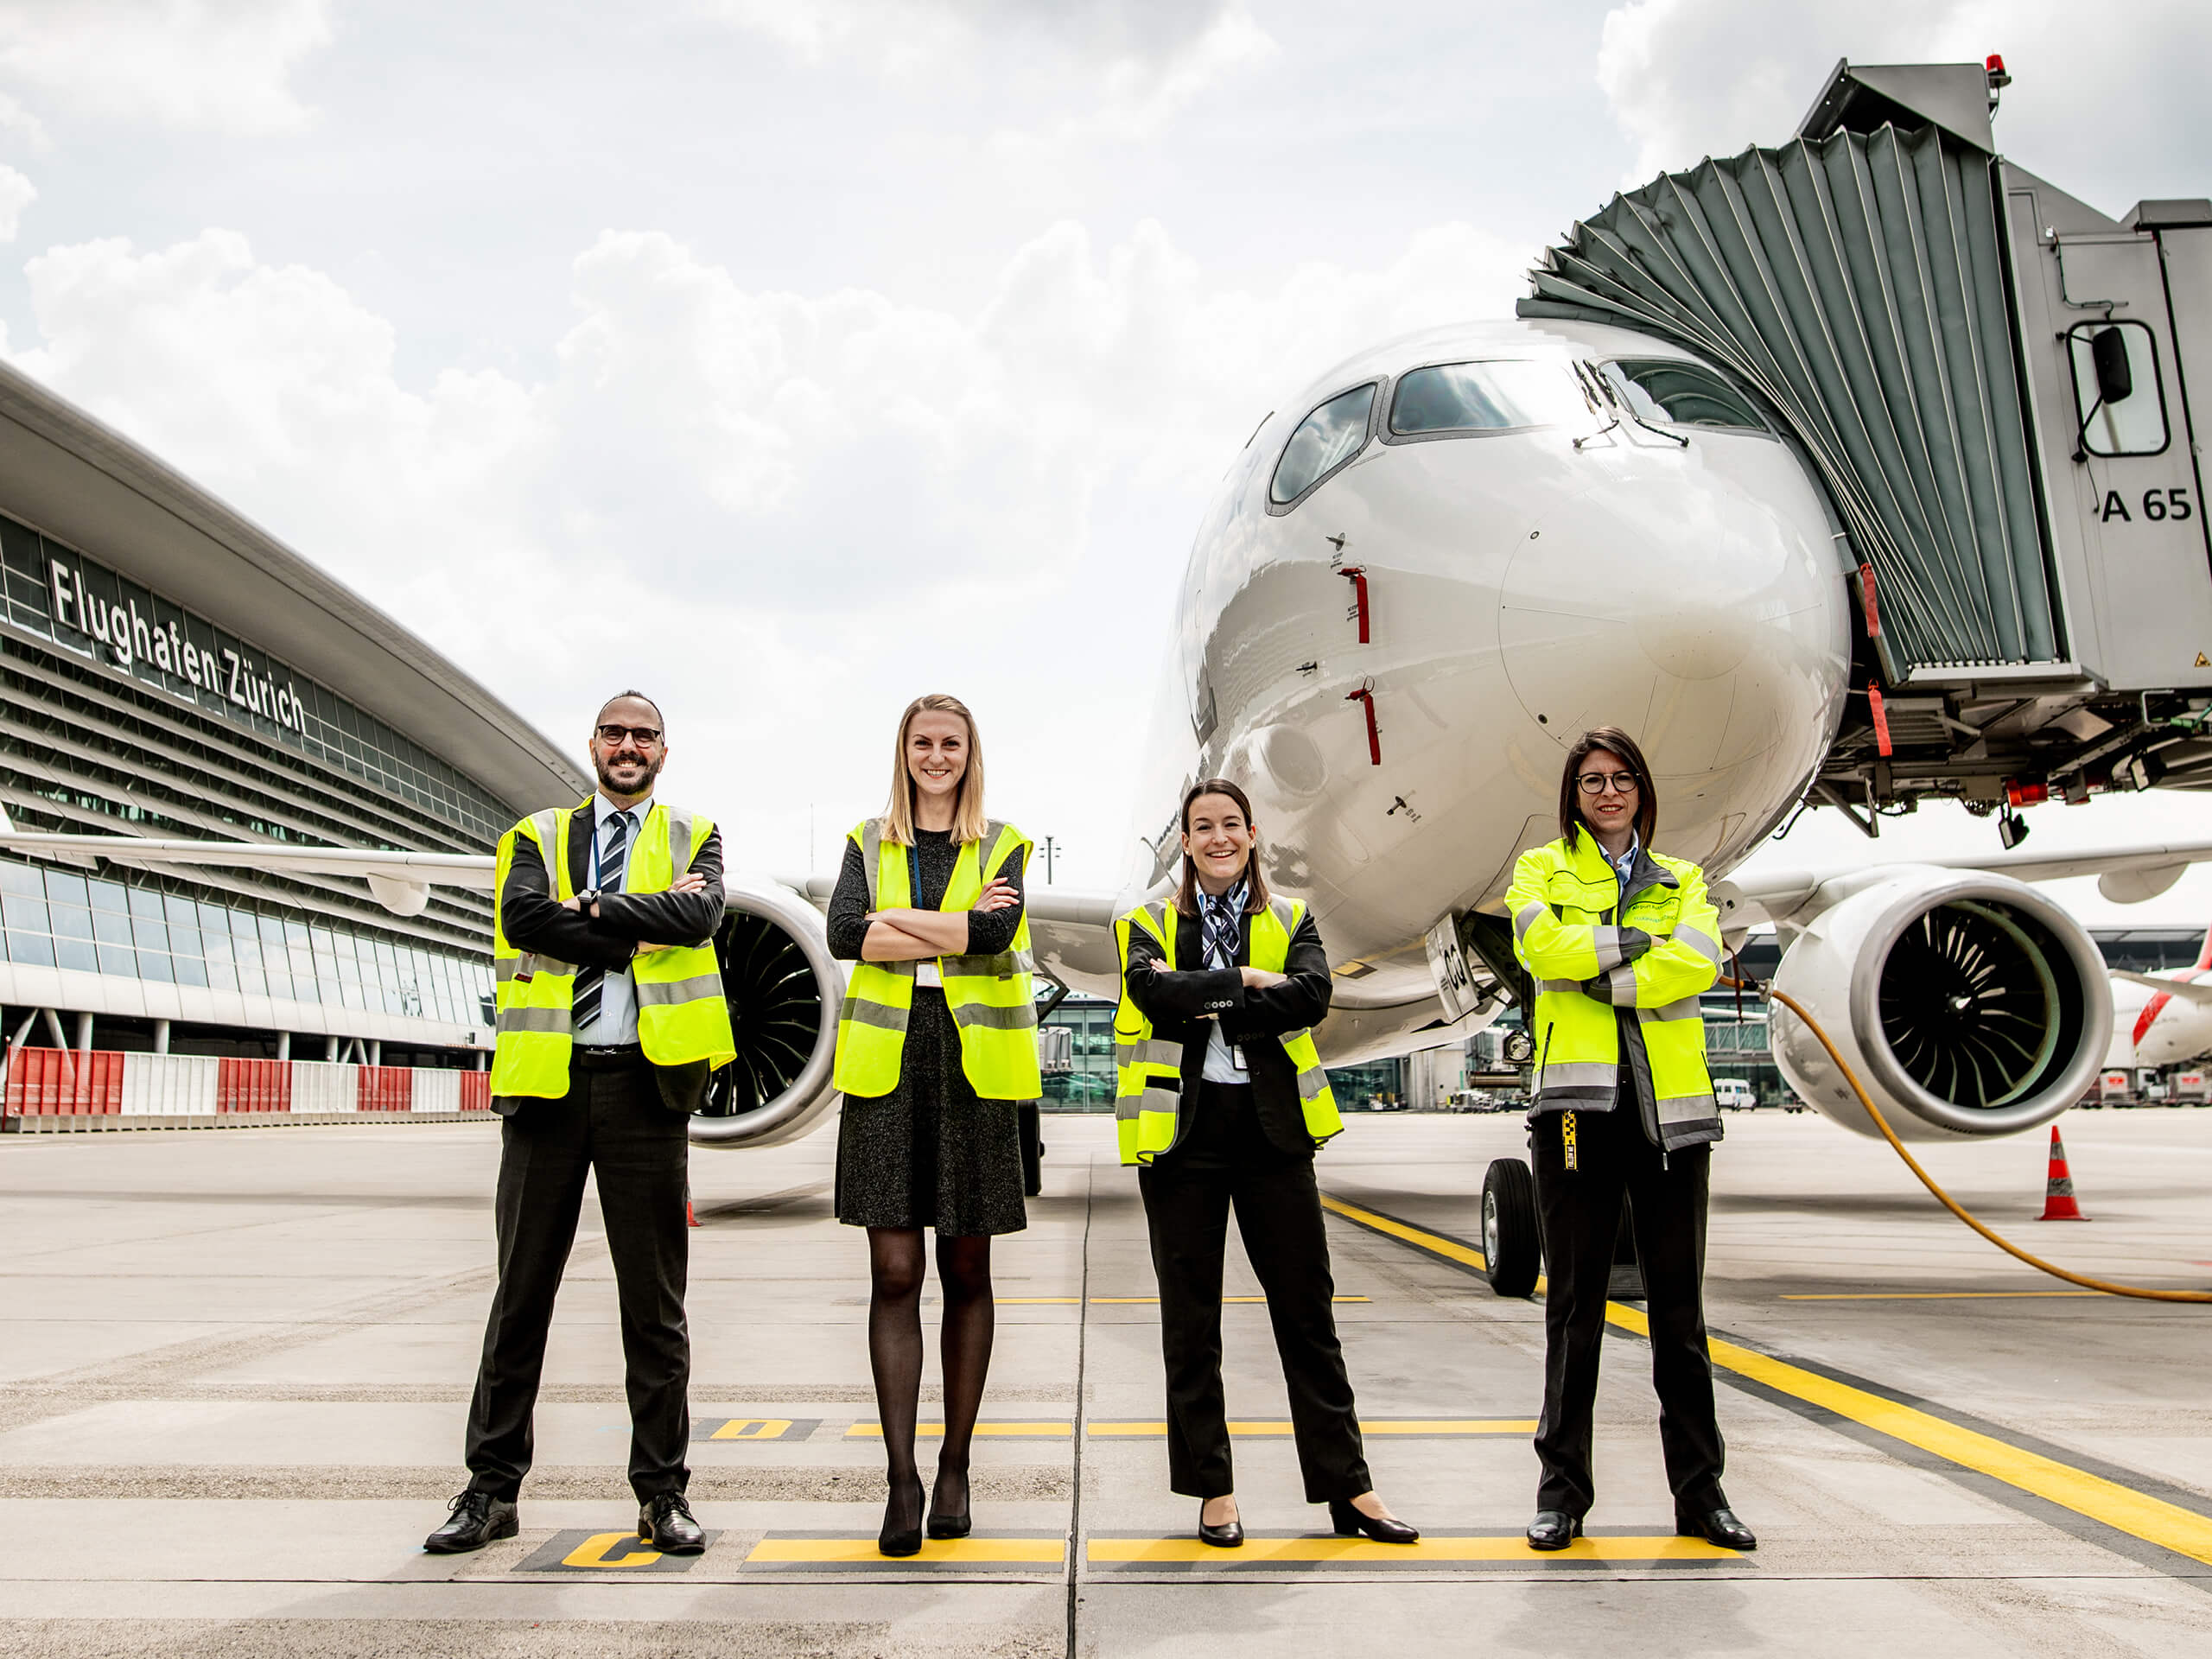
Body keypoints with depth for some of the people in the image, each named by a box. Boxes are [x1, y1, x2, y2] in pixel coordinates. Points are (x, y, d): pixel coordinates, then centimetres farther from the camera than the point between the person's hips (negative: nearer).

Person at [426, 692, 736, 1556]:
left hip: (645, 1080, -1)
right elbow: (523, 917, -8)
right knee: (520, 1294, 7)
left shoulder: (693, 836, 11)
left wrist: (589, 910, -9)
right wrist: (639, 928, -10)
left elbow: (700, 916, -10)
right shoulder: (538, 836, 13)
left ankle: (663, 1493, 14)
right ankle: (491, 1489, 18)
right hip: (547, 1080, 1)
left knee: (655, 1301, 4)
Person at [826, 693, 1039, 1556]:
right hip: (887, 1060, 1)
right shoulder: (869, 842, 13)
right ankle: (902, 1477, 2)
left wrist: (897, 920, -8)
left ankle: (955, 1467, 16)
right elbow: (843, 934, -5)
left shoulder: (1002, 847, 10)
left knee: (966, 1271, 5)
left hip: (973, 1064, 0)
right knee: (894, 1272, -3)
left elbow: (999, 930, -10)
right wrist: (956, 929, -10)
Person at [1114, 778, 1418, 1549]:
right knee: (1190, 1318, 6)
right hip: (1182, 1132, -1)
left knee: (1307, 1311, 4)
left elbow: (1313, 993, -11)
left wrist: (1204, 1006, -14)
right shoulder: (1149, 923, 7)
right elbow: (1152, 991, -15)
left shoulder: (1291, 920, 10)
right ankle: (1213, 1491, 17)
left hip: (1270, 1129, 1)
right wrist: (1247, 980, -13)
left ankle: (1347, 1489, 12)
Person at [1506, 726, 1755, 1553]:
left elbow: (1698, 961, -5)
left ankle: (1699, 1492, 16)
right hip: (1578, 1097, -2)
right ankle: (1562, 1491, 11)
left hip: (1670, 1103, 2)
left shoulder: (1682, 880, 16)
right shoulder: (1542, 869, 11)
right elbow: (1540, 944, -11)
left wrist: (1599, 977, -10)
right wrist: (1632, 940, -7)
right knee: (1575, 1304, 2)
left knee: (1680, 1305, 7)